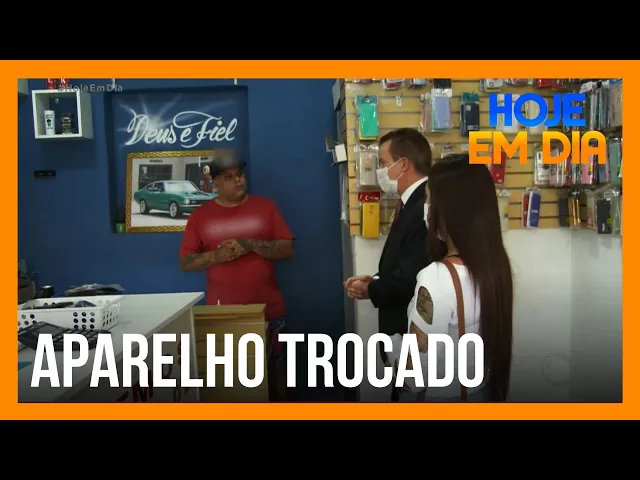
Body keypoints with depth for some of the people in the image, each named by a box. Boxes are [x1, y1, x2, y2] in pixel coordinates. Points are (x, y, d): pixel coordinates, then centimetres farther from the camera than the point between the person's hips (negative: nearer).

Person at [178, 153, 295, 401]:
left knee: (274, 367, 11)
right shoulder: (200, 215, 3)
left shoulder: (265, 206, 2)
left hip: (268, 310, 0)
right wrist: (216, 255, -16)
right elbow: (185, 262, 2)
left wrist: (251, 244, -17)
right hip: (222, 313, 0)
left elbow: (287, 249, -3)